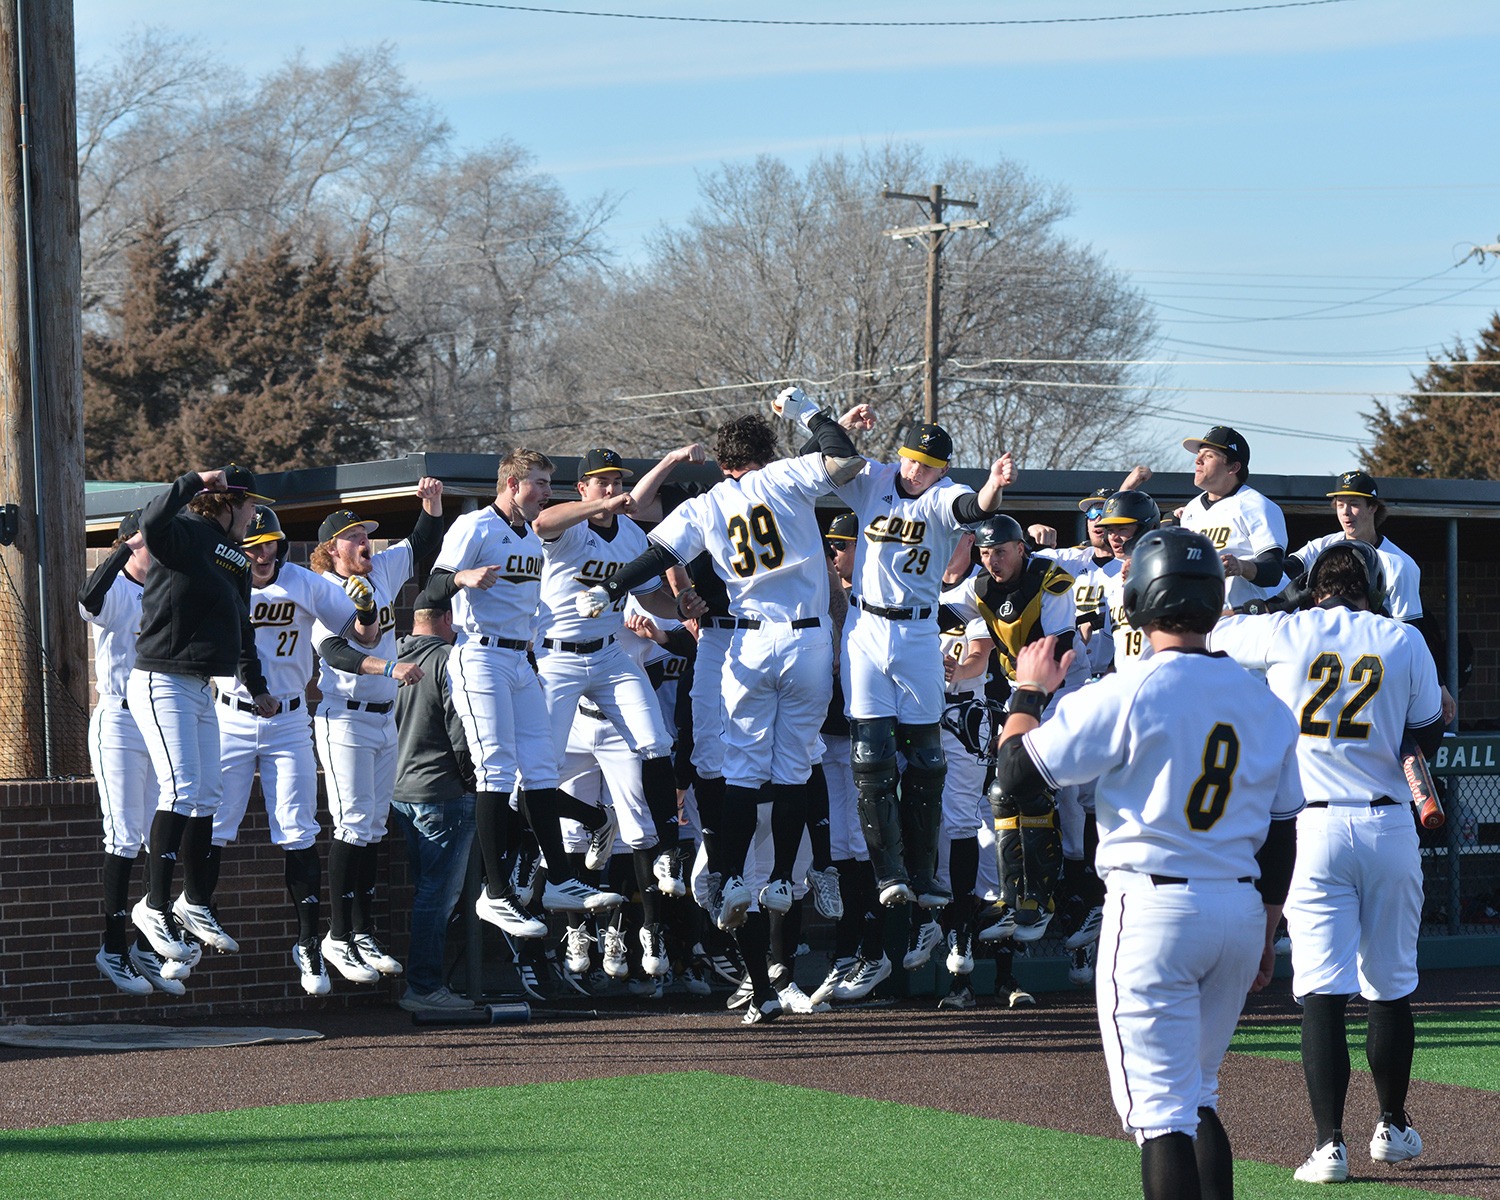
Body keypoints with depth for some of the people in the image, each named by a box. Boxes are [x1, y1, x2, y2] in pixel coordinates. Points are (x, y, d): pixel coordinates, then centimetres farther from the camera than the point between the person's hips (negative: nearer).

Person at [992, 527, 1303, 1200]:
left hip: (1152, 911, -6)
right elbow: (1281, 834, 13)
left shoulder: (1126, 695, -11)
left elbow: (1016, 773, -8)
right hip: (1241, 912, 6)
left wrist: (1029, 691, 9)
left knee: (1159, 1106, -5)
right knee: (1196, 1096, 19)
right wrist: (1264, 935, 23)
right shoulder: (1264, 704, 7)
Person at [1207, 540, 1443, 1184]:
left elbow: (1212, 630, 18)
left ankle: (1330, 1143, -11)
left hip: (1313, 828, -1)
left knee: (1322, 989, -4)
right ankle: (1393, 1128, 27)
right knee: (1391, 985, 15)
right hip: (1388, 825, 1)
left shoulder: (1283, 634, 0)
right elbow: (1427, 738, 9)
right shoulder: (1404, 642, 2)